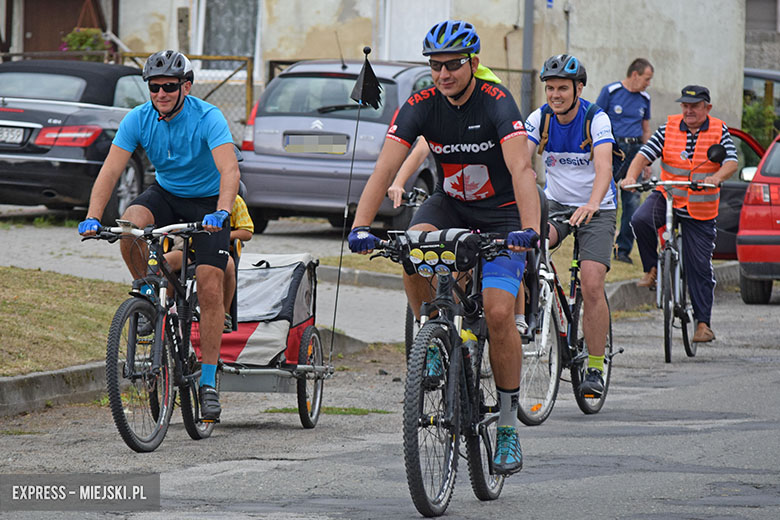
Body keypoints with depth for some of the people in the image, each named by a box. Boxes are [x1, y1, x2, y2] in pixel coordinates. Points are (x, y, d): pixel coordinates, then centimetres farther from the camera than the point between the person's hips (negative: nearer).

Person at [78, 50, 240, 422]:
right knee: (130, 225, -32)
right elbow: (110, 171, -20)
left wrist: (220, 213, -54)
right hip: (165, 193, 3)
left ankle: (208, 382, -6)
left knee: (209, 287, -14)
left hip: (207, 201, -3)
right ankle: (146, 291, -3)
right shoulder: (138, 119, -15)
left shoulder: (207, 118, -25)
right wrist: (92, 218, -35)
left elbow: (229, 171, -37)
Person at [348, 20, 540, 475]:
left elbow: (521, 169, -36)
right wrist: (361, 227, -36)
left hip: (501, 213, -3)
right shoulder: (421, 107, -14)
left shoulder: (497, 103, -24)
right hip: (450, 204, 3)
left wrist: (530, 229, -52)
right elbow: (385, 169, -21)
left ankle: (509, 425, -4)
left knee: (498, 312, -18)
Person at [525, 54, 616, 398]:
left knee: (592, 285, -16)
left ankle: (595, 368, -4)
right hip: (555, 203, 3)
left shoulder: (596, 120, -18)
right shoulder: (539, 119, -8)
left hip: (595, 209, -3)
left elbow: (603, 167, -32)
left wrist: (592, 204, -50)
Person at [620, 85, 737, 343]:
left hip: (700, 210, -1)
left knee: (700, 267, -1)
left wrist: (717, 177, -37)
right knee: (641, 220, -31)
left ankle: (703, 322, 8)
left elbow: (731, 162, -14)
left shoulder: (719, 131, -2)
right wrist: (631, 177, -26)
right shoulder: (669, 128, 0)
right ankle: (652, 269, -9)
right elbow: (644, 155, -6)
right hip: (666, 196, 1)